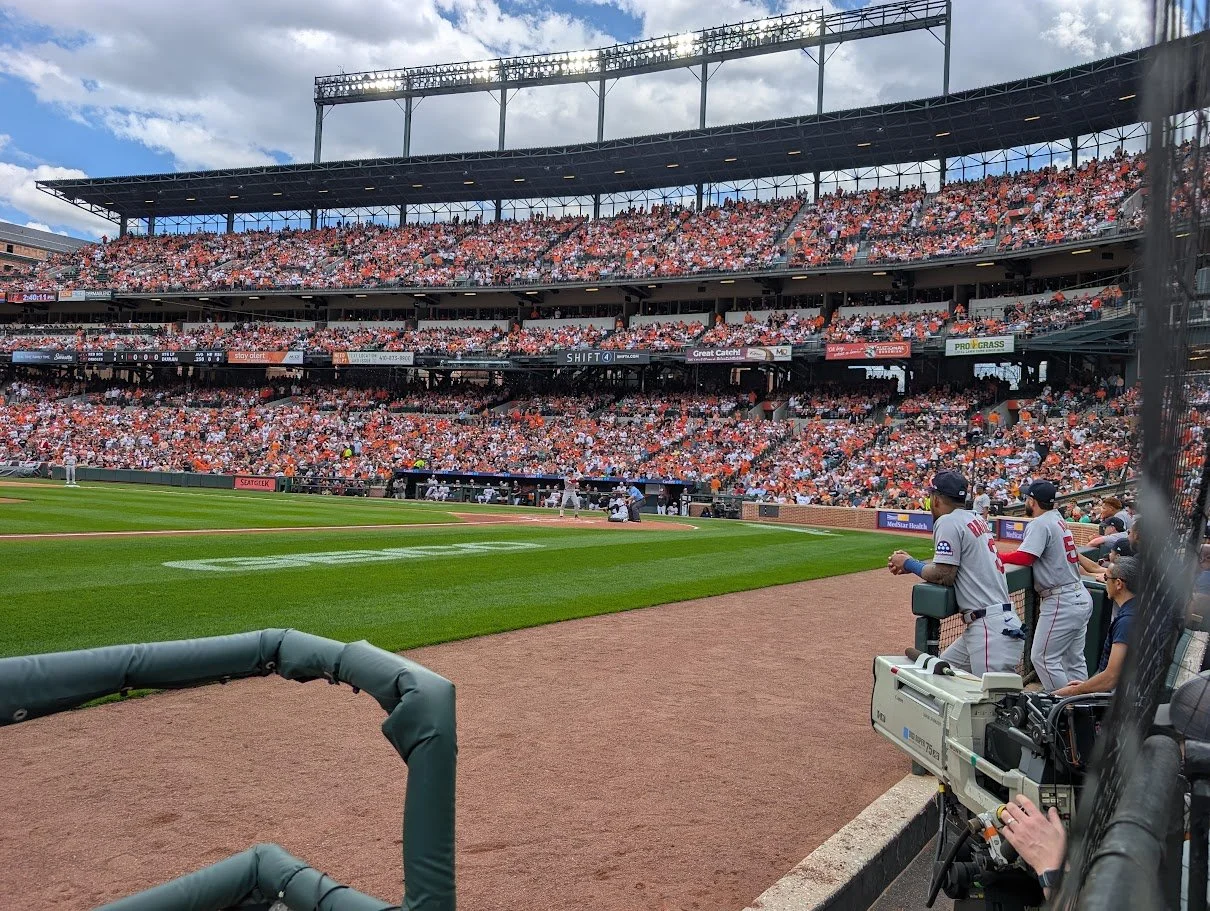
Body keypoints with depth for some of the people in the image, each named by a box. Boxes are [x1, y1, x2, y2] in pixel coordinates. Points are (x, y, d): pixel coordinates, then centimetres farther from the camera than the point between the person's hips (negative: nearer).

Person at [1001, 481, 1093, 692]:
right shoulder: (1059, 520, 13)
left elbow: (1024, 557, -24)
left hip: (1062, 601, -10)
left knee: (1043, 657, -3)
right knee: (1074, 659, 16)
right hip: (1081, 597, 10)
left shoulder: (1040, 523, -14)